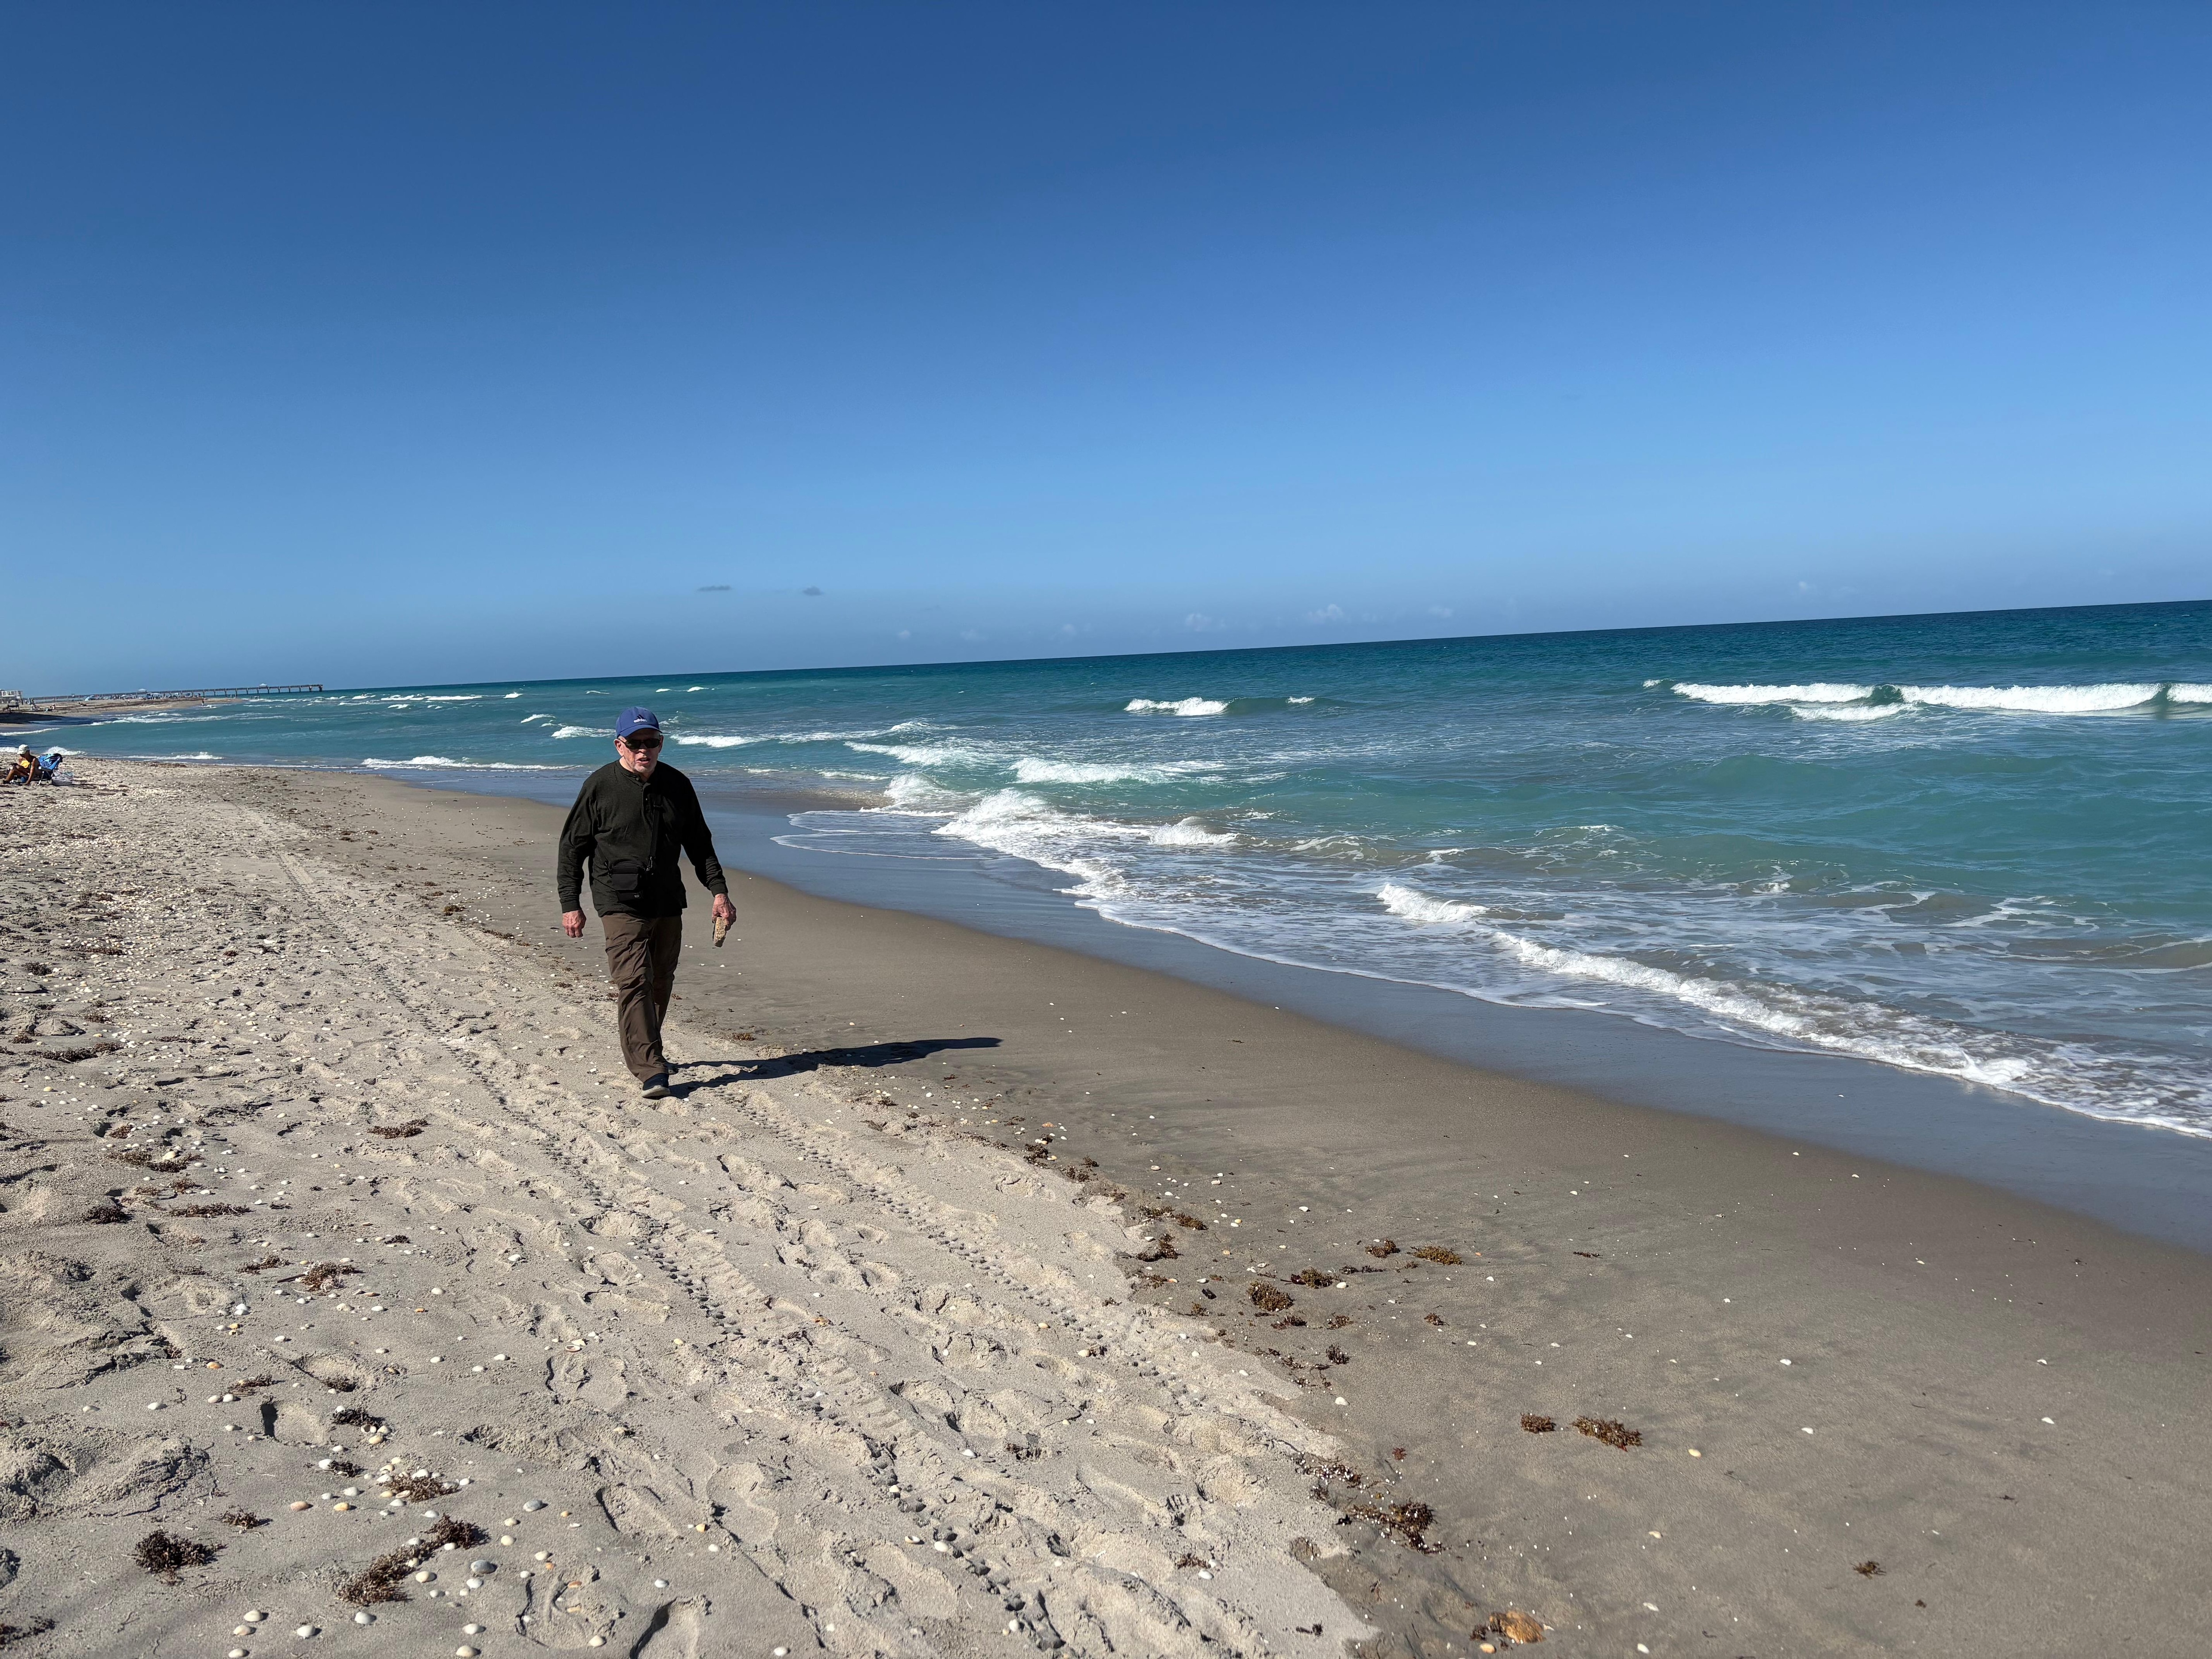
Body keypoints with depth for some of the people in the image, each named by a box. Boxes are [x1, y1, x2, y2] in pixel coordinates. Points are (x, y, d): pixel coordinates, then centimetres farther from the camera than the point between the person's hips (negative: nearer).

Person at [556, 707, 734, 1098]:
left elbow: (699, 843, 14)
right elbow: (572, 847, 0)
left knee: (660, 984, 12)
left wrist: (718, 890, 5)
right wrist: (570, 905, -4)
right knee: (634, 982, -14)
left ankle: (641, 1051, 32)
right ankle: (650, 1071, -15)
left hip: (668, 904, 5)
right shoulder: (600, 787, -5)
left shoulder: (677, 785, 5)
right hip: (620, 904, -5)